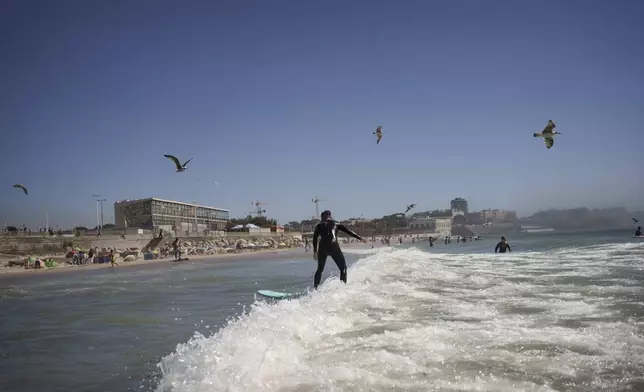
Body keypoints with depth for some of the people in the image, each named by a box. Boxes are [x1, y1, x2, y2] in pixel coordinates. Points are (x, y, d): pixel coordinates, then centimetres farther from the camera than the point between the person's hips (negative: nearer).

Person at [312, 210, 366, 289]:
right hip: (333, 247, -2)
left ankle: (315, 288, 10)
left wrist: (315, 251, 9)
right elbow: (348, 232, 13)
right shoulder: (336, 224, 18)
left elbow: (315, 238, 8)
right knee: (343, 268, 8)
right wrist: (360, 238, 15)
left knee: (320, 269, 18)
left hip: (322, 248, 2)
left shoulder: (319, 225, 19)